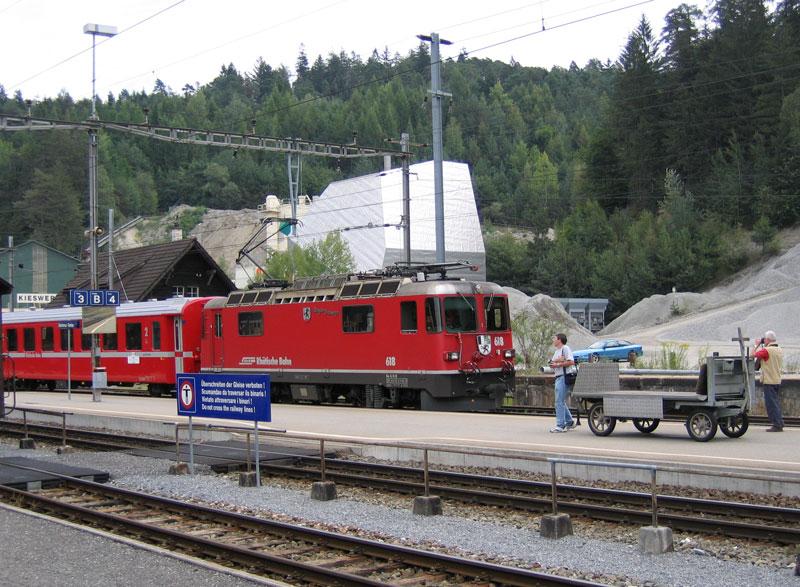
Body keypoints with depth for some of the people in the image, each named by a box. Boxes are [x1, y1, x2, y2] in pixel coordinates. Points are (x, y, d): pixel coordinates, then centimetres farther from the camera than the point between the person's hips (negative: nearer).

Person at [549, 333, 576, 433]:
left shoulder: (565, 348, -5)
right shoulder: (557, 351, 23)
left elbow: (571, 362, -18)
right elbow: (551, 362, 9)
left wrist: (558, 364, -14)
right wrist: (557, 360, -12)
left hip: (563, 377, -10)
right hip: (558, 377, 10)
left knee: (559, 402, -11)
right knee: (561, 402, 15)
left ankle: (560, 425, -10)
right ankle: (569, 422, 24)